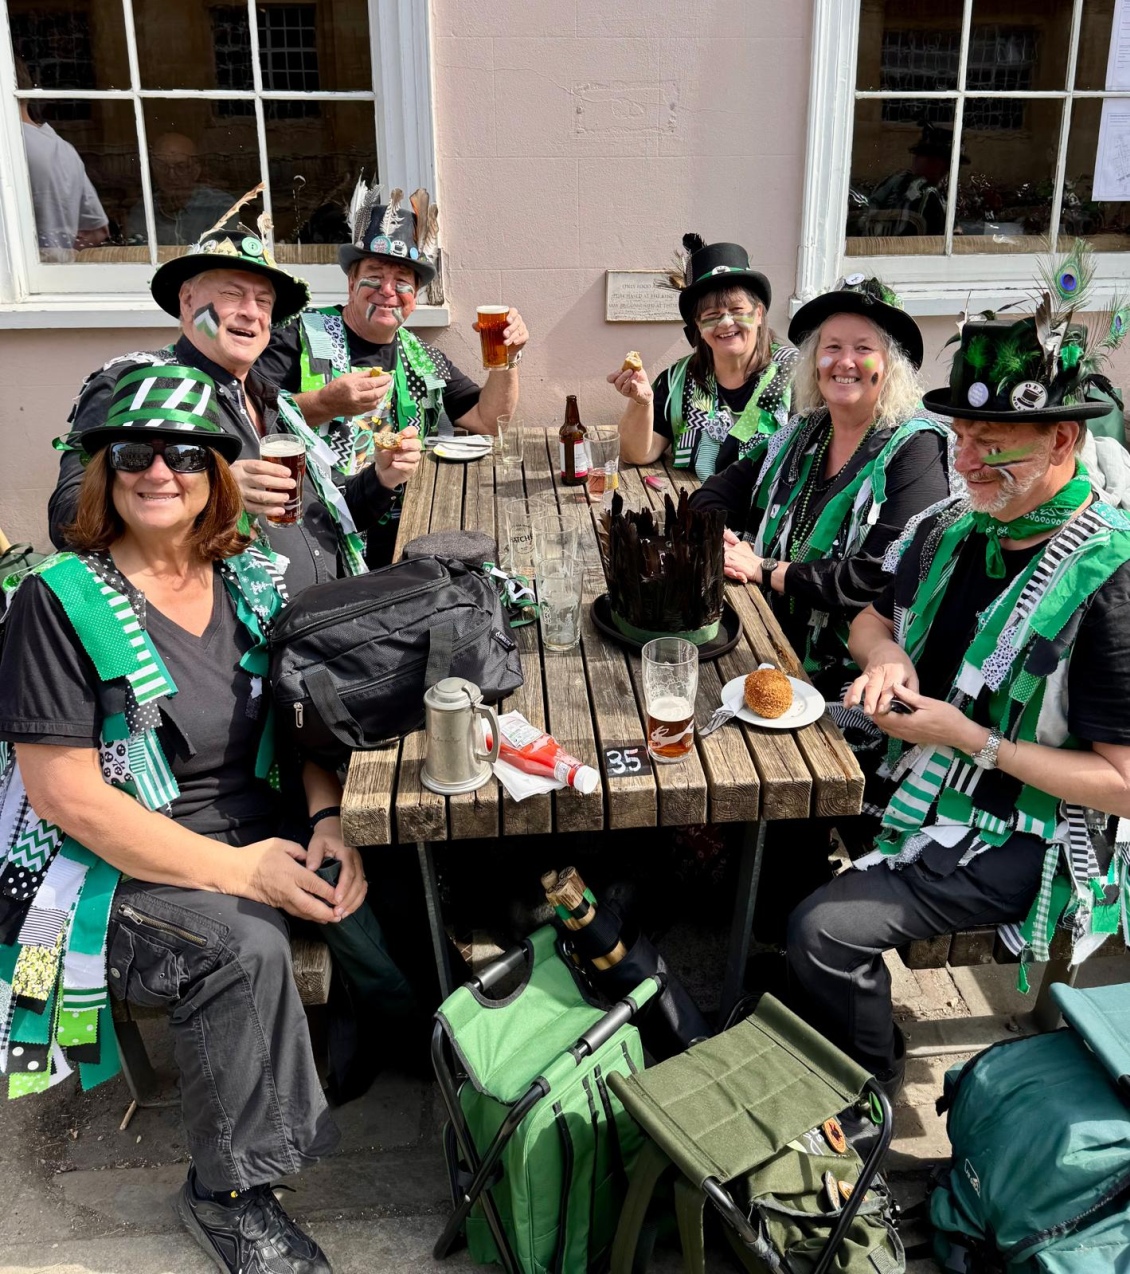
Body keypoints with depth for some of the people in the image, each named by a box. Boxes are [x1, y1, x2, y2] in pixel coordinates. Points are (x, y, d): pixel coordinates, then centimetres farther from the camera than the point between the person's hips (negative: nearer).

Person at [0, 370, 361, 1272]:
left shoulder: (253, 582, 5)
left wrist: (327, 818, -9)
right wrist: (235, 869, -22)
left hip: (259, 829, 6)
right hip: (114, 863, -5)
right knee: (246, 947, -29)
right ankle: (227, 1193, -7)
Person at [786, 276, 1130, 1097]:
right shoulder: (949, 530, 1)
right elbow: (873, 620, 19)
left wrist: (970, 738, -23)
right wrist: (886, 655, -6)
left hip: (1015, 836, -7)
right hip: (913, 782, 7)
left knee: (829, 930, -22)